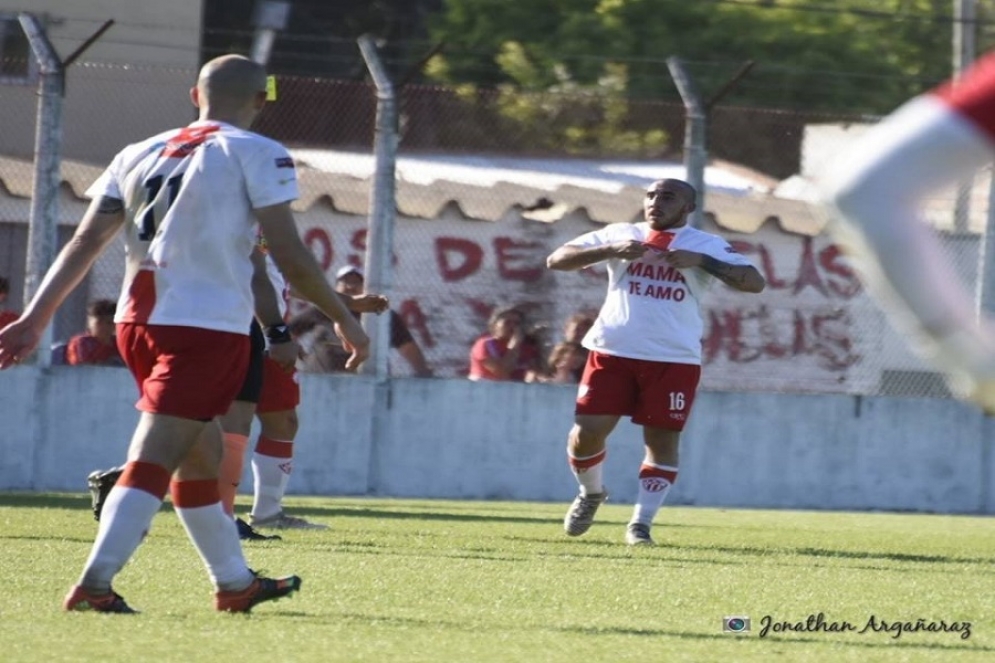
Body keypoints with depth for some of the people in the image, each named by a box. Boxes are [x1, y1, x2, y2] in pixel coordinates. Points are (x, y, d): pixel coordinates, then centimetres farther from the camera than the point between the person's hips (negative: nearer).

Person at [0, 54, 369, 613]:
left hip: (137, 322, 7)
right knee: (154, 459, -11)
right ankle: (94, 584, -21)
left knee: (201, 456, 20)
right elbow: (289, 254, -7)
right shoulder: (258, 155, -2)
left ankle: (235, 582, 31)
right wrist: (344, 318, 5)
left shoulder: (140, 155, 15)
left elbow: (85, 243, 10)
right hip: (208, 326, -7)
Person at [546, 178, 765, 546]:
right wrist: (611, 250, -14)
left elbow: (754, 282, -8)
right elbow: (556, 260, 1)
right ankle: (591, 493, 24)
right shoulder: (620, 234, 8)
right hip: (613, 351, 1)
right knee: (586, 433, -4)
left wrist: (700, 261, -20)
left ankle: (641, 521, 9)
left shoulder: (707, 246, 5)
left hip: (674, 359, -1)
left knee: (662, 439, -3)